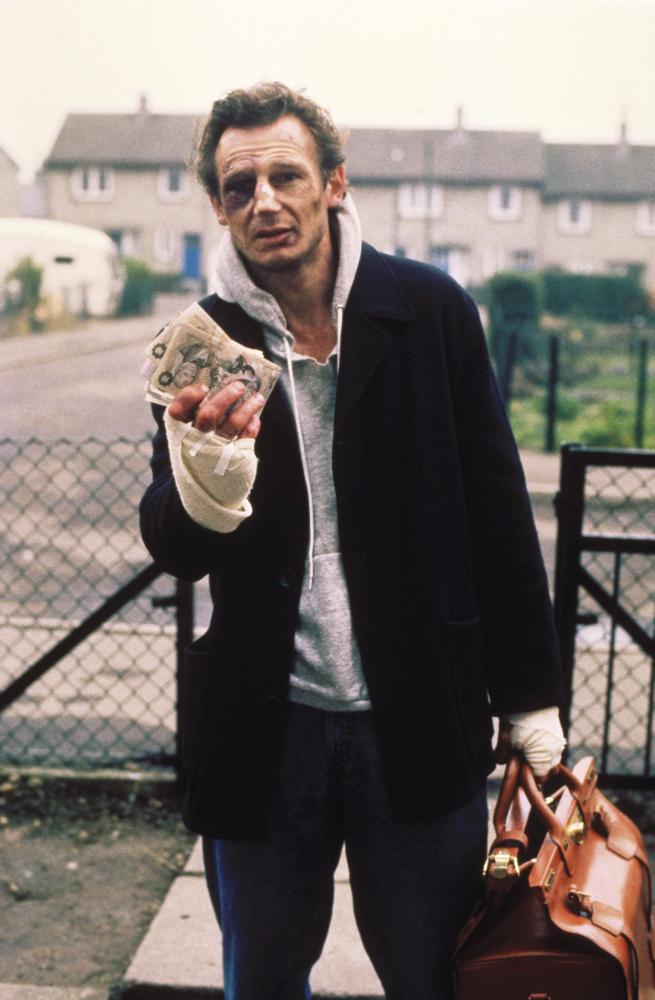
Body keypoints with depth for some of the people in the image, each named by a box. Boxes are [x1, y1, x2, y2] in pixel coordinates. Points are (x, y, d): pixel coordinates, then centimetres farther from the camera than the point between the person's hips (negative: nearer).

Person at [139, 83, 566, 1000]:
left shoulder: (430, 310, -5)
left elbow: (496, 510, -1)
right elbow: (173, 551, -6)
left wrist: (529, 699, 0)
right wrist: (202, 485, -30)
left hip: (421, 720, -1)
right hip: (264, 728, 1)